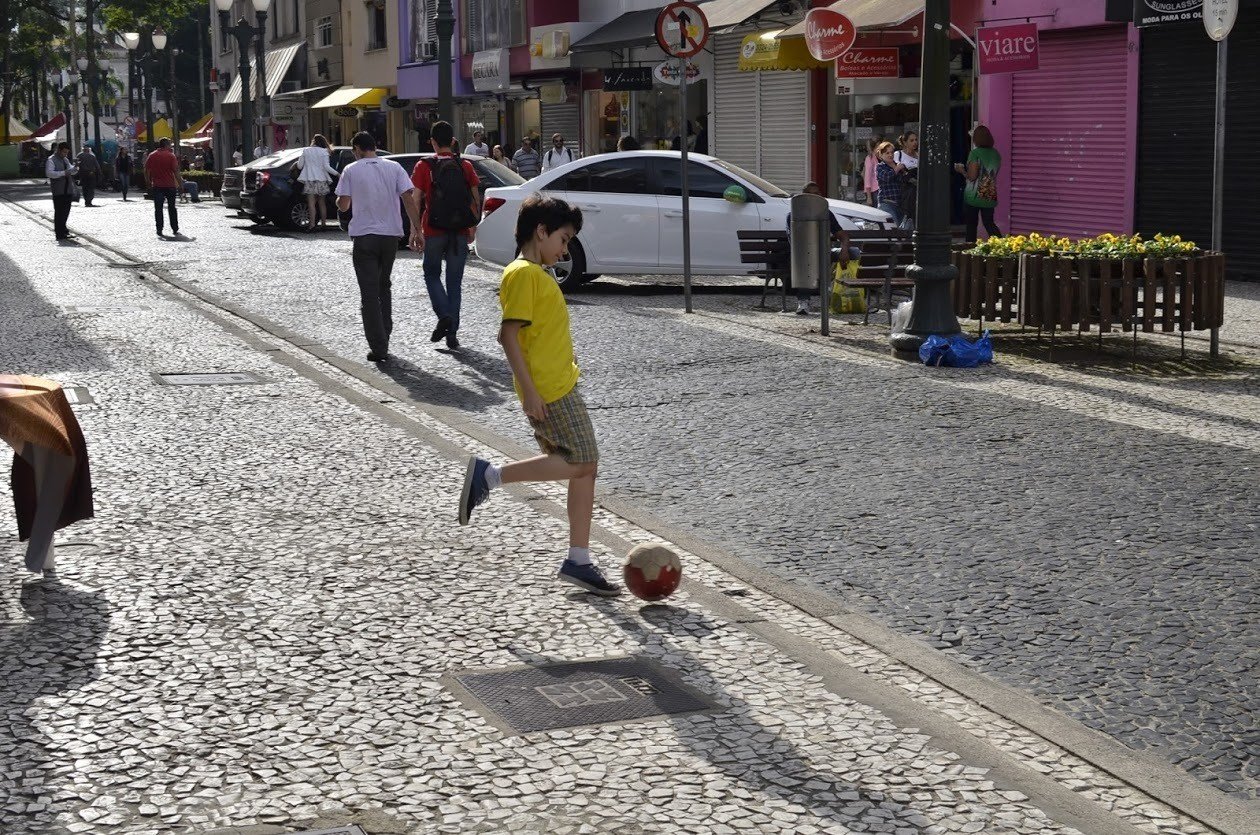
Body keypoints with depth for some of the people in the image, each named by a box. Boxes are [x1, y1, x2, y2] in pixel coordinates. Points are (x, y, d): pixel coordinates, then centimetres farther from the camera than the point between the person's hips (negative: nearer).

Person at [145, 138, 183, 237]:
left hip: (157, 186, 2)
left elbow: (146, 171, 5)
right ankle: (175, 230, 11)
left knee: (158, 209, 4)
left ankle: (159, 230, -2)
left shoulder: (152, 156, 4)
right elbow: (176, 171, -9)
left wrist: (149, 183, 13)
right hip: (170, 185, -1)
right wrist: (180, 183, -2)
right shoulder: (170, 156, -5)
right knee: (172, 208, 9)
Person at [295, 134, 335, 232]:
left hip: (309, 180, -1)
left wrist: (296, 163, 26)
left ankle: (312, 225, -14)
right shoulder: (324, 152, 1)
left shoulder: (305, 151, 3)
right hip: (321, 180, 1)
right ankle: (323, 224, 14)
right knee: (322, 203, 13)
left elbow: (300, 166, 4)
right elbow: (327, 167, -7)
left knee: (311, 203, -5)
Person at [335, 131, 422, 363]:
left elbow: (343, 205, -5)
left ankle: (378, 346, -9)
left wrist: (338, 201, 18)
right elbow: (408, 199, -4)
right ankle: (384, 339, 25)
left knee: (369, 292, -1)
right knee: (384, 287, 20)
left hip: (364, 236, -3)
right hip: (391, 234, 3)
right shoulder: (394, 167, 3)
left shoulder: (351, 170, -3)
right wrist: (417, 228, -1)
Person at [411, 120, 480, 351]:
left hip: (433, 231, -2)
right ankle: (452, 332, 6)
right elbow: (476, 200, 6)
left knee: (432, 274, 15)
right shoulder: (465, 166, 3)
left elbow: (415, 200, -8)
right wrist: (472, 228, 16)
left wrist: (414, 231, -5)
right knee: (455, 281, 8)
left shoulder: (424, 166, -3)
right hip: (460, 233, 2)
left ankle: (444, 315, -8)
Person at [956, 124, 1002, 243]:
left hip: (974, 196, -6)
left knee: (971, 225, 4)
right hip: (990, 196, 6)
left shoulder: (975, 153, -13)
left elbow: (972, 176, -17)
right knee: (989, 224, 12)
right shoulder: (996, 154, 6)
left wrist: (961, 170, 1)